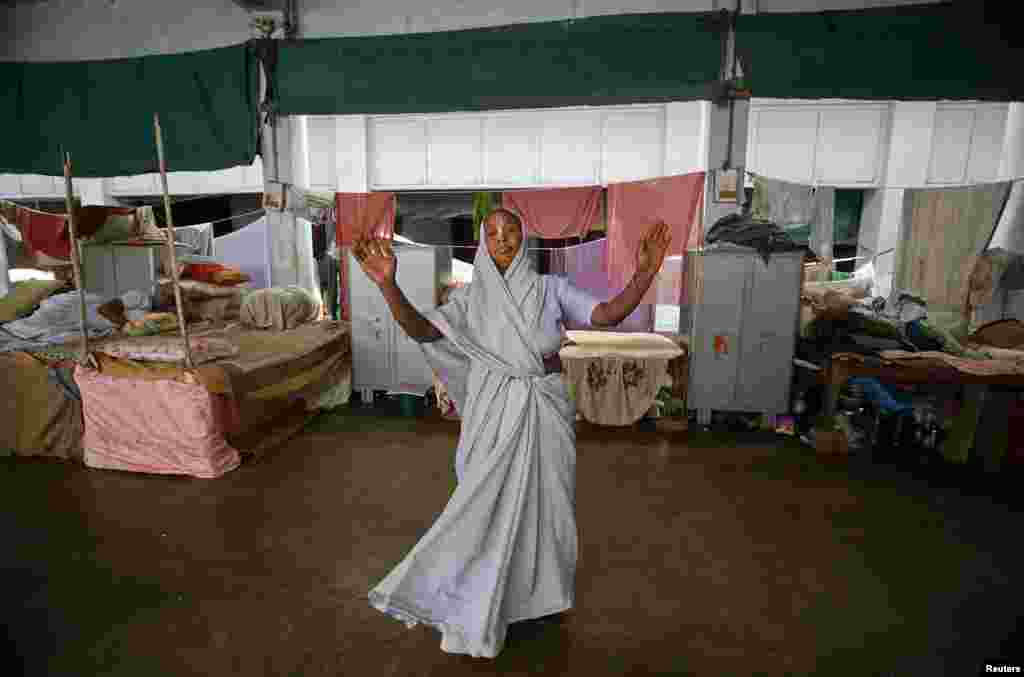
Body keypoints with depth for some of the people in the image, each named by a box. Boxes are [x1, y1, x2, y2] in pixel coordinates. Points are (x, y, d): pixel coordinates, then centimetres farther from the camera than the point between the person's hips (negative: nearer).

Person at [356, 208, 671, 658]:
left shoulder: (551, 288, -1)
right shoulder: (470, 296, -2)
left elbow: (608, 316, -9)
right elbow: (421, 330, -15)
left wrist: (644, 275, -25)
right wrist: (387, 283, -31)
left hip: (546, 410, 1)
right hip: (493, 412, -1)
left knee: (544, 500, 15)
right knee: (488, 504, 8)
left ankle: (543, 590, 42)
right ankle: (477, 607, 32)